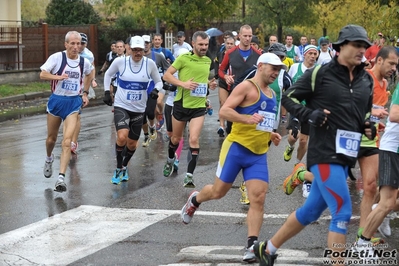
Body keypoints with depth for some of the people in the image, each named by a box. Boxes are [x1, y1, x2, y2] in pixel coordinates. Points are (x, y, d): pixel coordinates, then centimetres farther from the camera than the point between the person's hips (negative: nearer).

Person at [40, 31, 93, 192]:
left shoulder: (84, 62, 0)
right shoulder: (57, 57, -9)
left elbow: (88, 75, 22)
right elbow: (42, 74, -12)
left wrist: (85, 93, 17)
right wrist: (58, 77, -28)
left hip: (74, 102, 0)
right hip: (56, 100, 0)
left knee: (67, 141, -14)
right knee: (51, 138, 16)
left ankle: (61, 178, -18)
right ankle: (49, 159, 50)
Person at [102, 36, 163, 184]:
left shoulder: (150, 64, -8)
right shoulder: (120, 61, -10)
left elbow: (158, 81, 5)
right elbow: (108, 74, 10)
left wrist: (156, 90, -16)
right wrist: (107, 92, 2)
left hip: (138, 109, 2)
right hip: (121, 106, -2)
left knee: (132, 143, 11)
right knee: (122, 137, -24)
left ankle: (124, 167, 41)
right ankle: (118, 169, -1)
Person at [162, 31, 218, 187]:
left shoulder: (208, 61, 8)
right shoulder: (184, 58, -9)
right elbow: (166, 75, -9)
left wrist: (210, 84, 3)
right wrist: (183, 84, -23)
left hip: (199, 107, 2)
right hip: (181, 104, -2)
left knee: (194, 139, -14)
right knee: (176, 138, 15)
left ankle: (189, 176, -11)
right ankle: (170, 160, 46)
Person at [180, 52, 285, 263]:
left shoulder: (272, 94, 16)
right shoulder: (247, 87, -10)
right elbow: (224, 111, -19)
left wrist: (271, 135, 14)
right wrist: (247, 119, -33)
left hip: (259, 154, 6)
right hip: (237, 148, -6)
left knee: (258, 199, -8)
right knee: (218, 192, 8)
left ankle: (252, 245, -8)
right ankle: (194, 200, 40)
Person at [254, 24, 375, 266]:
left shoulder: (366, 80, 10)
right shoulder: (320, 73, -9)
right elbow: (288, 97, -2)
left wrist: (368, 125, 5)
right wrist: (308, 114, -18)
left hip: (347, 155, 7)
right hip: (325, 153, -7)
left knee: (312, 210, 15)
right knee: (343, 212, -12)